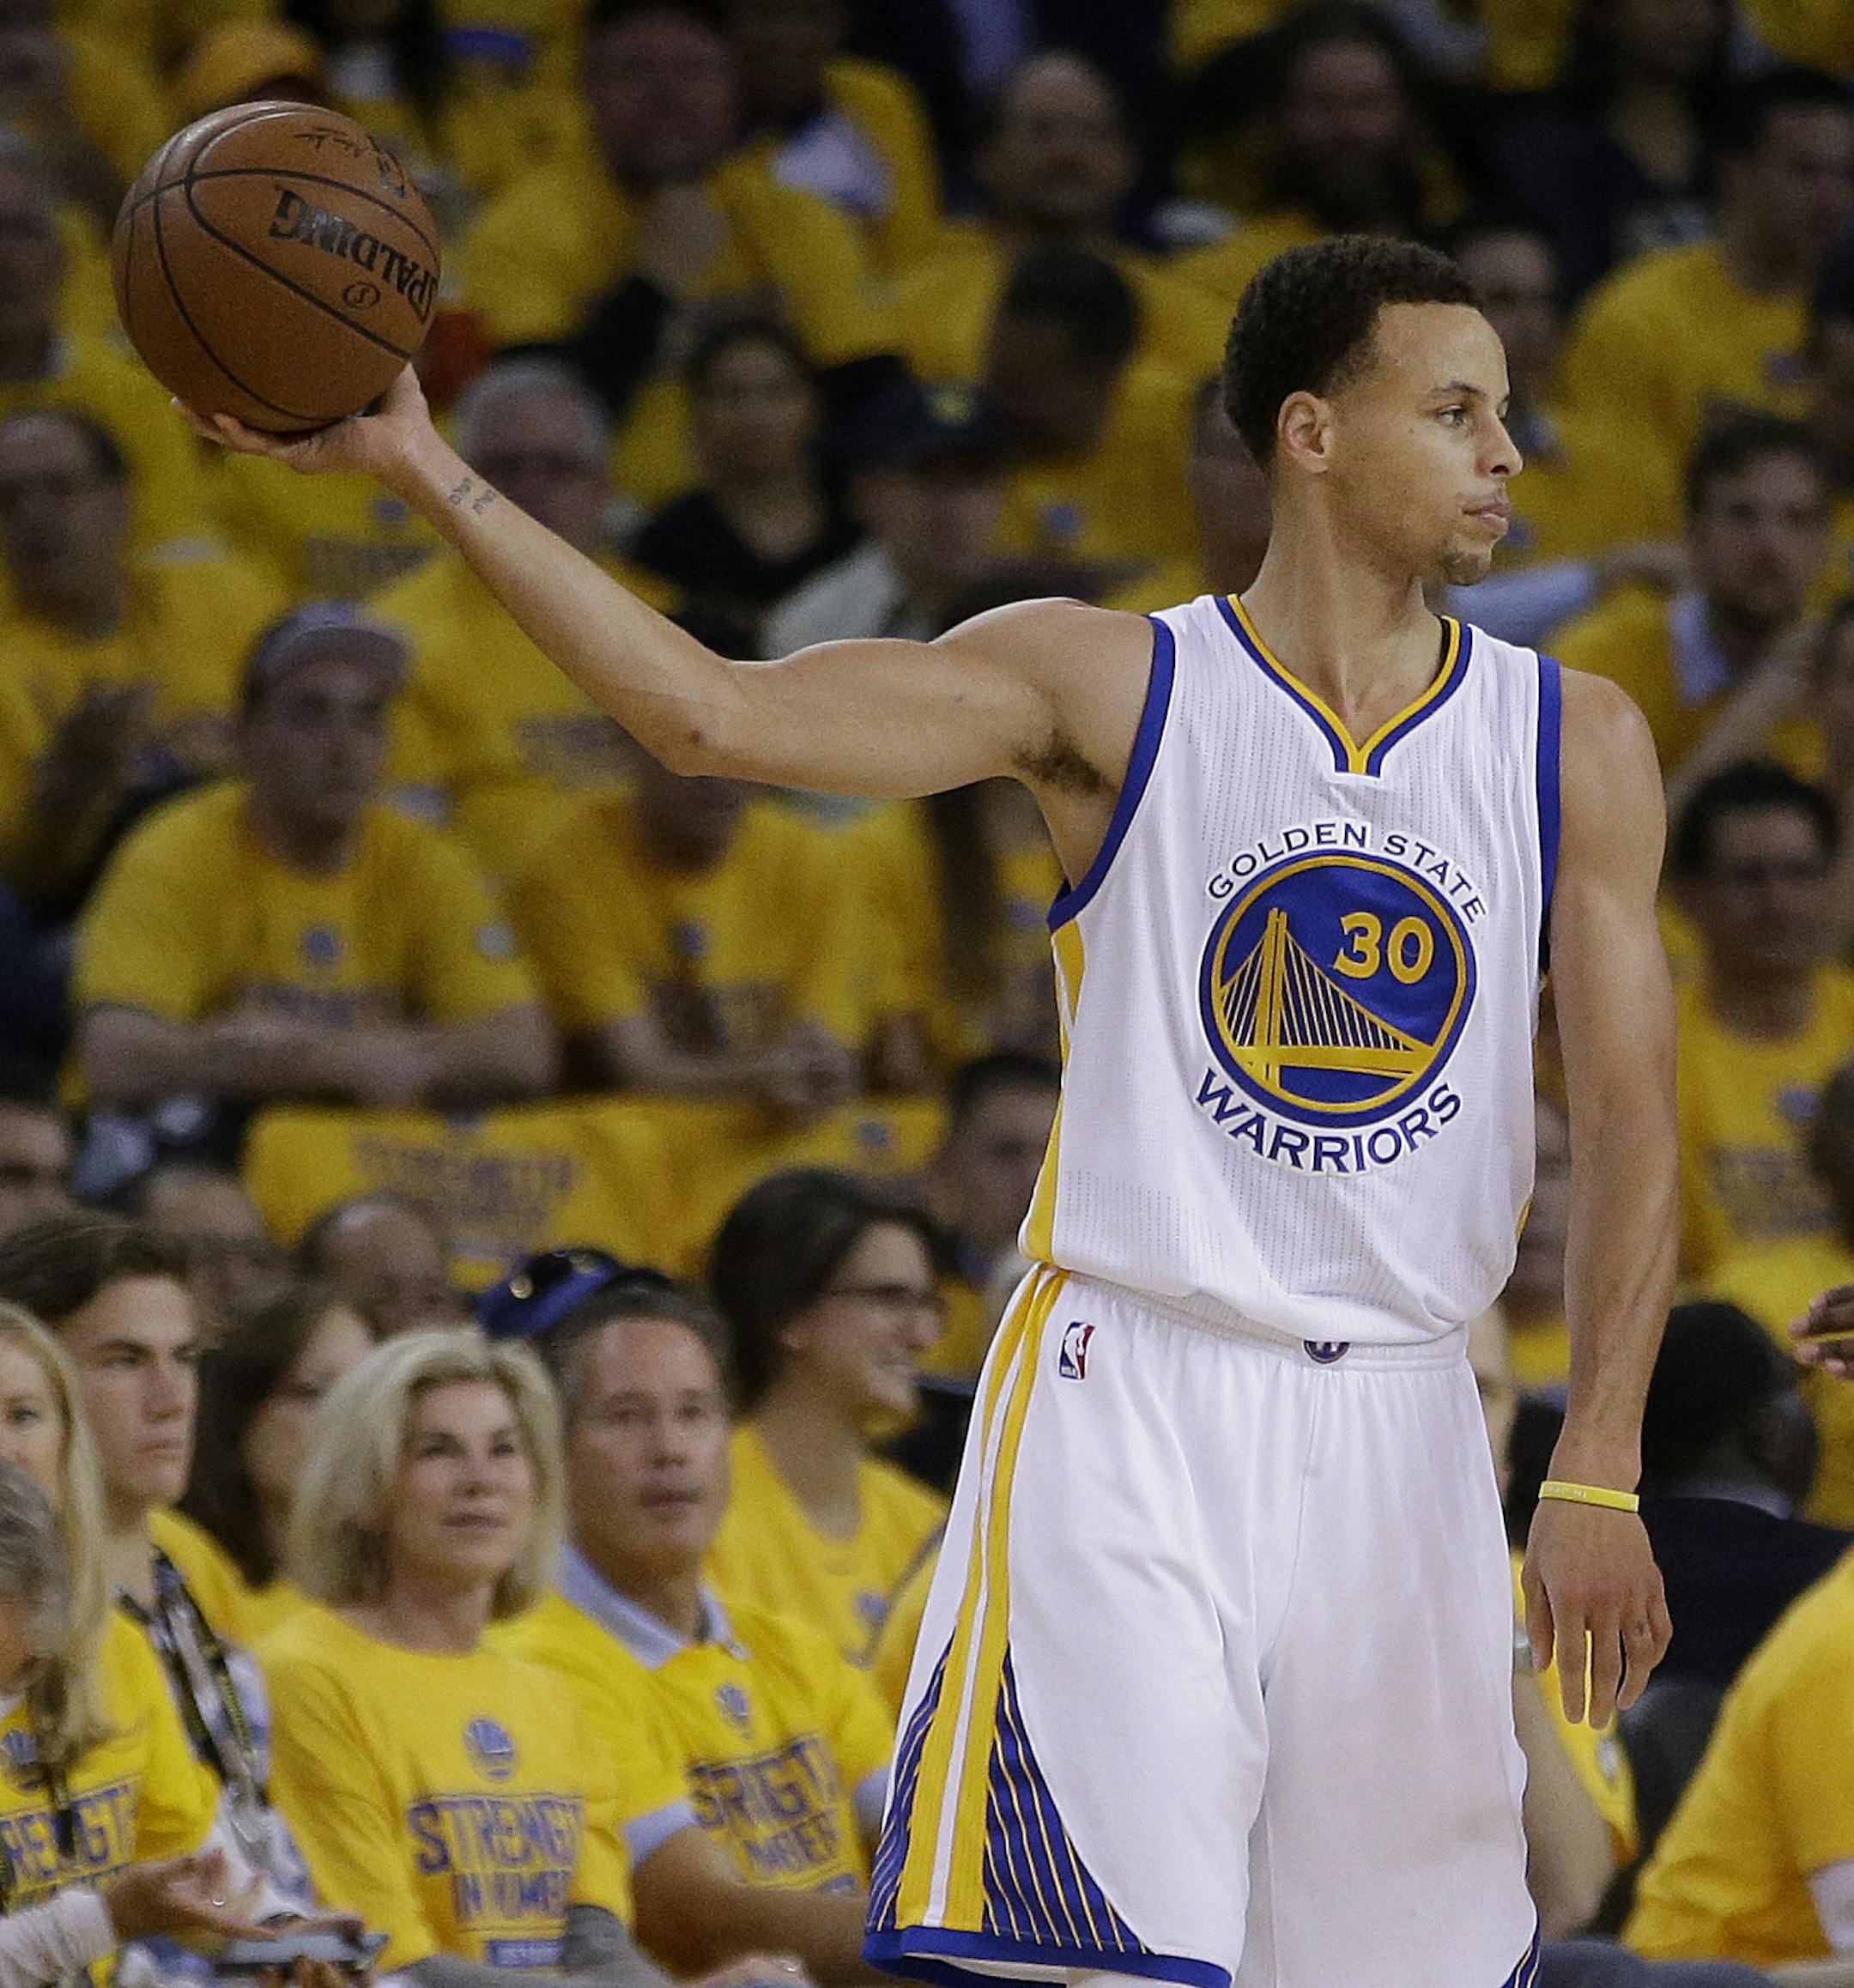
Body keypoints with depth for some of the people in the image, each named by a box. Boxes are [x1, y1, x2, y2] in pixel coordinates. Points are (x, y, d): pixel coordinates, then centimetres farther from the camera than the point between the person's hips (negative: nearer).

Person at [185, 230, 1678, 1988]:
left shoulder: (1575, 745, 4)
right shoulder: (1109, 690, -3)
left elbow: (1632, 1120, 3)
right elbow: (713, 713, -11)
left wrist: (1598, 1479, -6)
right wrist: (421, 469, -19)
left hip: (1398, 1433, 3)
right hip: (1126, 1398, -3)